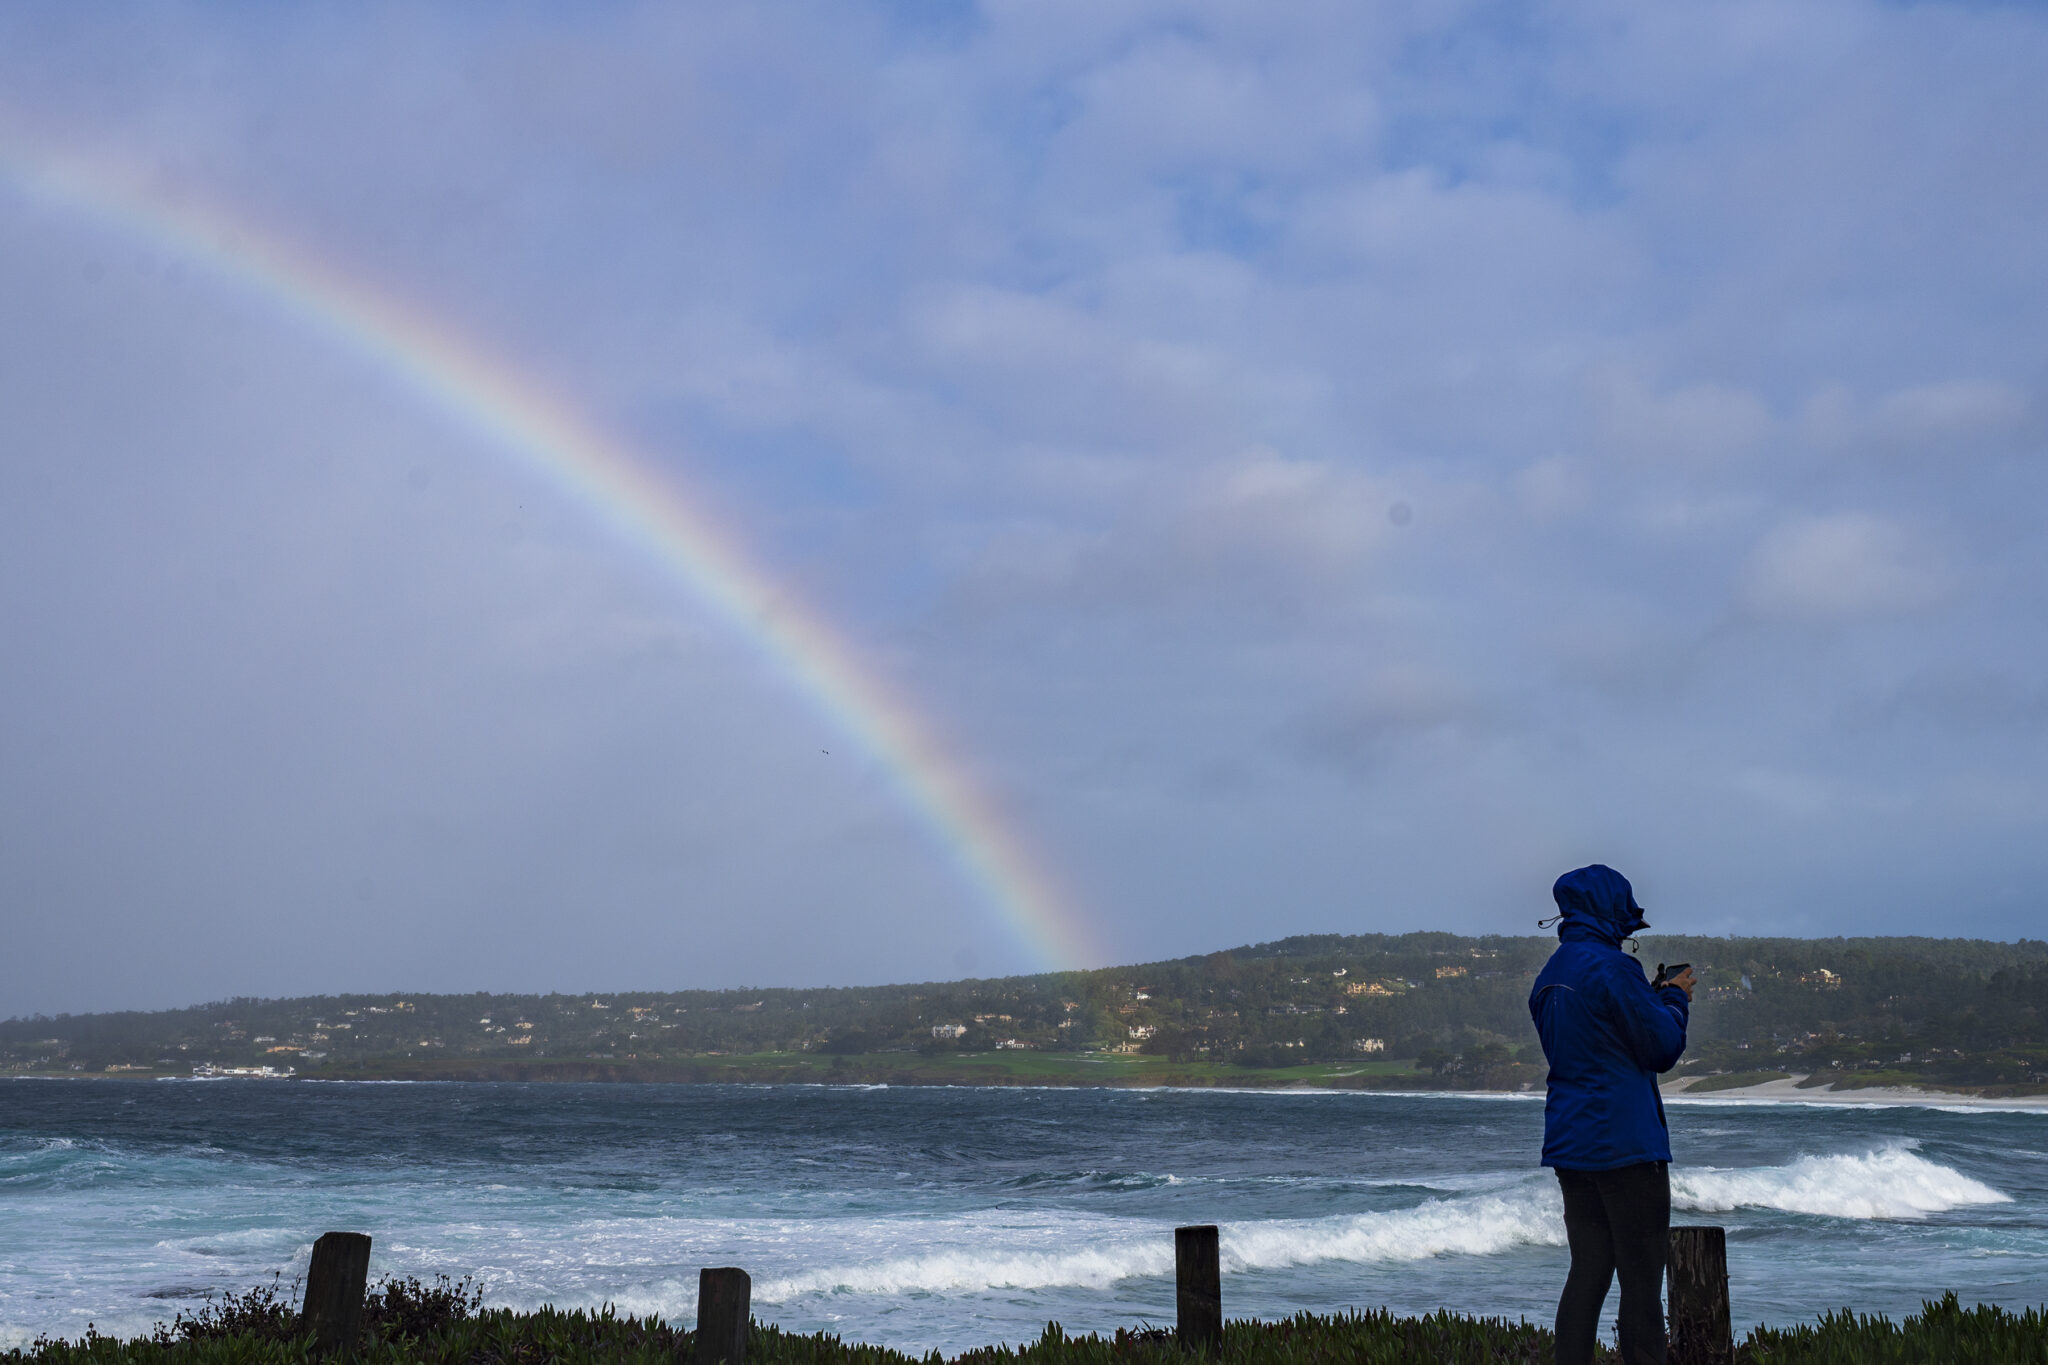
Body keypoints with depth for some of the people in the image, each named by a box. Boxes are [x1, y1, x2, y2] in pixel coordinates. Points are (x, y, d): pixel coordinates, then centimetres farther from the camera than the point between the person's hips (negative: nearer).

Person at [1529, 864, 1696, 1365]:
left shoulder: (1549, 978, 13)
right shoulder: (1611, 967, -14)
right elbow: (1662, 1047, -10)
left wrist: (1654, 997, 19)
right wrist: (1675, 999, 8)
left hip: (1569, 1145, 8)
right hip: (1624, 1141, -8)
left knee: (1588, 1272, 10)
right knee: (1641, 1280, -3)